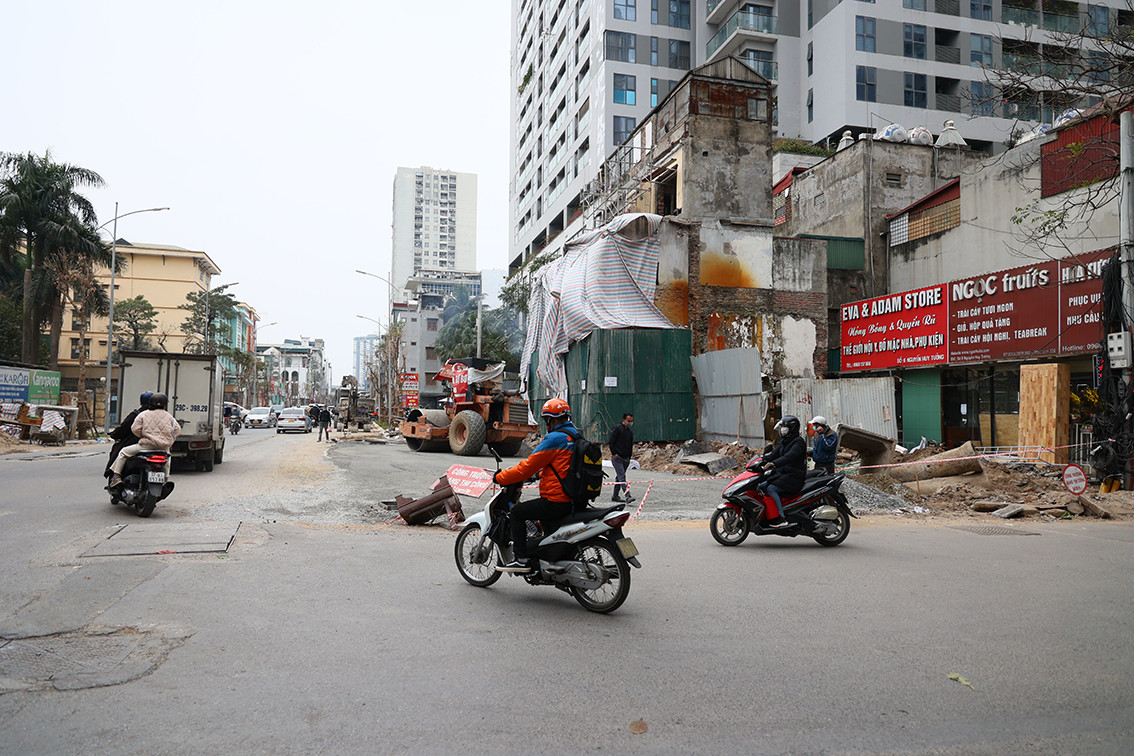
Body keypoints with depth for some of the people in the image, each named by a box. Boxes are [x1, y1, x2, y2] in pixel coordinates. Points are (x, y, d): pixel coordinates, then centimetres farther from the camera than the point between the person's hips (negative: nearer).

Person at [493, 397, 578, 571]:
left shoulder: (554, 438, -16)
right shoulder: (575, 435, 13)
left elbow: (528, 466, -14)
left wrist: (499, 477, -3)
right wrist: (539, 474, 33)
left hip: (556, 502, -9)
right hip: (573, 500, 9)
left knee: (518, 512, 2)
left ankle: (521, 558, -2)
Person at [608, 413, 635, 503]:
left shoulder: (630, 432, 17)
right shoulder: (617, 428, -6)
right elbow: (611, 441, -10)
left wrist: (630, 456, 14)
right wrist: (614, 453, -15)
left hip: (625, 458, 8)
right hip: (617, 457, -8)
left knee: (619, 477, 12)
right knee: (622, 477, -14)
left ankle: (615, 496, 19)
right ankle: (628, 496, -22)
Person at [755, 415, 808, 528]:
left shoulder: (798, 441, -11)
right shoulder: (784, 441, 18)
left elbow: (789, 456, -27)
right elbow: (774, 454, 9)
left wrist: (773, 463, -39)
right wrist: (761, 461, -7)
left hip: (794, 475, -9)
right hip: (783, 473, 9)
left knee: (771, 489, -25)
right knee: (761, 486, -2)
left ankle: (781, 519, -26)